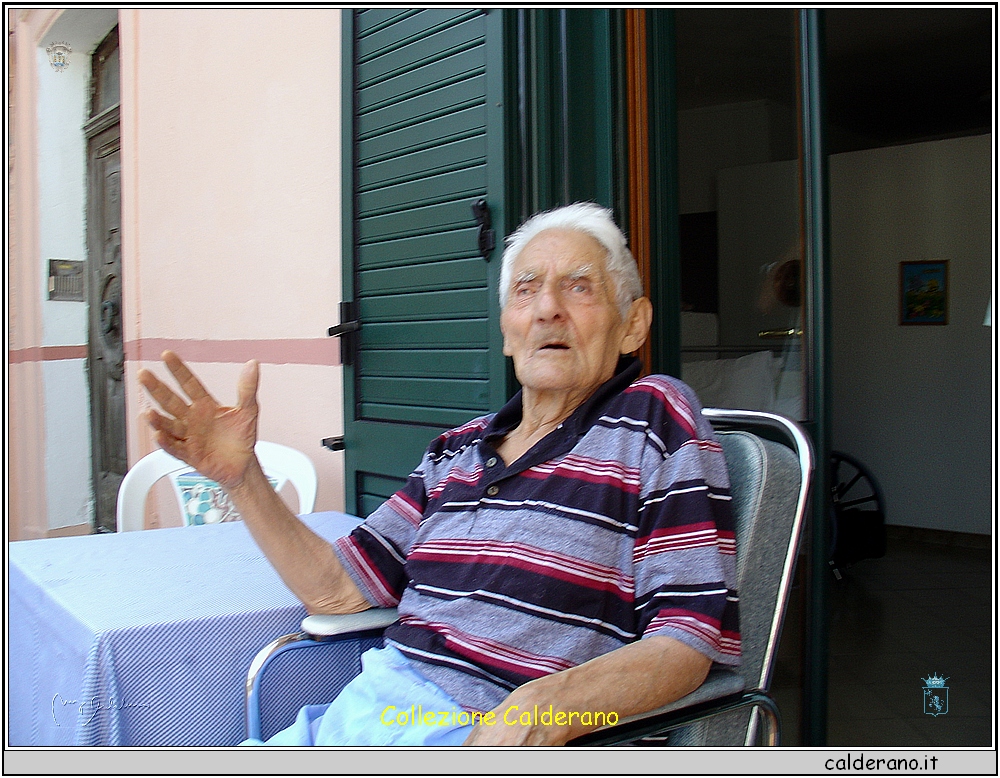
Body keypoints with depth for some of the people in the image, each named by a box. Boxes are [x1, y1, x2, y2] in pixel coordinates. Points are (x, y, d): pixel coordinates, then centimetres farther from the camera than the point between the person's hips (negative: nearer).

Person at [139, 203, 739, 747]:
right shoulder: (458, 451, 15)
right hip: (365, 710, 5)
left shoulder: (655, 417, -2)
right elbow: (336, 589, 15)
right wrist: (242, 477, 2)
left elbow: (686, 642, -10)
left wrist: (543, 708, -27)